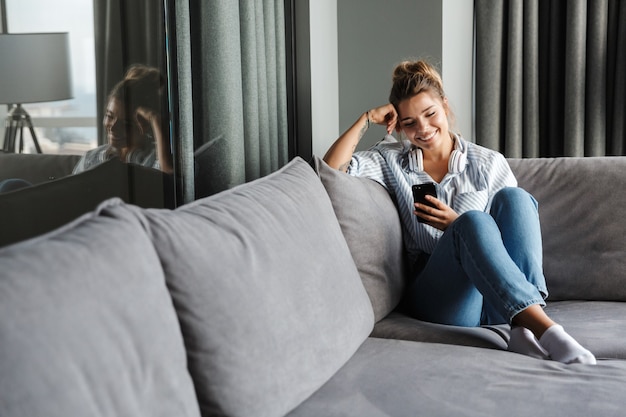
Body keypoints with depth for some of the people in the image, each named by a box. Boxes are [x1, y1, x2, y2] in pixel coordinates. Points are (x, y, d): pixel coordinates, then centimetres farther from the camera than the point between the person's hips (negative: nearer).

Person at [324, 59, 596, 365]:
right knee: (474, 221, -31)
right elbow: (332, 167, 2)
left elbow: (514, 230, 7)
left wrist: (456, 225, -7)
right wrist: (367, 119, 4)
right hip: (438, 299, -1)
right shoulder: (391, 161, 16)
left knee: (513, 197, -24)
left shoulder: (489, 164, 12)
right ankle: (542, 326, -46)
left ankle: (524, 328, -38)